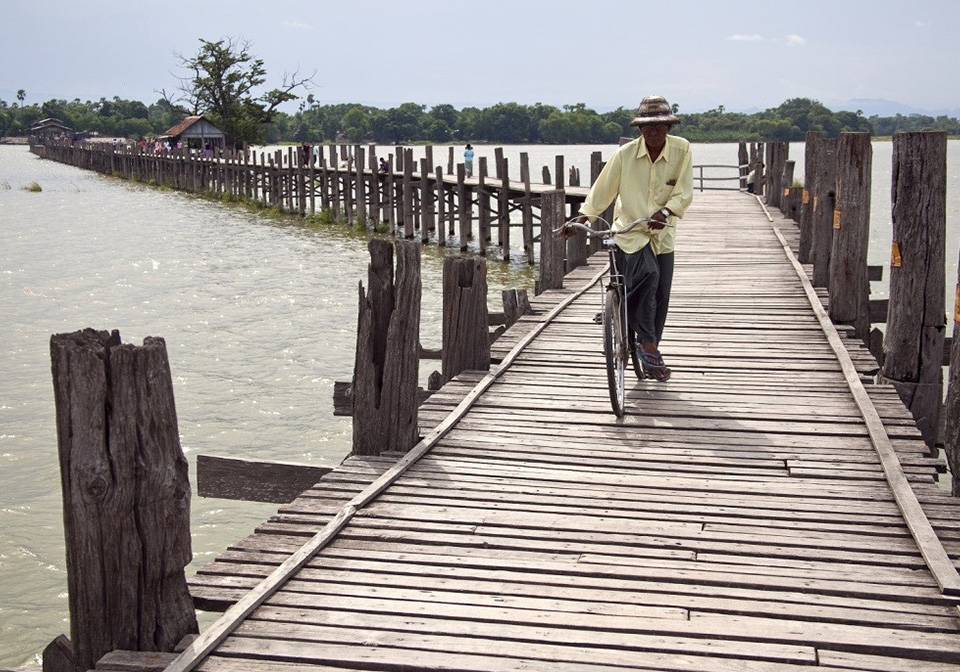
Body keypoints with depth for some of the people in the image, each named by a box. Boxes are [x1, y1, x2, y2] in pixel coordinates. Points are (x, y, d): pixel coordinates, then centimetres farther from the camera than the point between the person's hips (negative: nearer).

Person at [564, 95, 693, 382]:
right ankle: (648, 342, -14)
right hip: (629, 231, -3)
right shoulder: (625, 154, -9)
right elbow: (602, 190, -3)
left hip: (662, 234, 3)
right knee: (647, 275, -29)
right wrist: (581, 219, -10)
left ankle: (650, 353, 27)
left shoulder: (682, 150, -5)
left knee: (661, 296, 6)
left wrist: (664, 211, -25)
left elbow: (684, 193, -8)